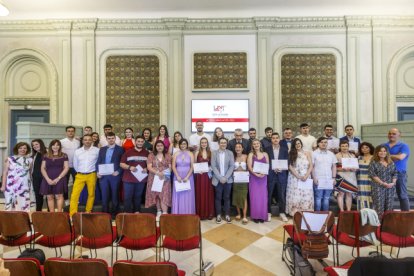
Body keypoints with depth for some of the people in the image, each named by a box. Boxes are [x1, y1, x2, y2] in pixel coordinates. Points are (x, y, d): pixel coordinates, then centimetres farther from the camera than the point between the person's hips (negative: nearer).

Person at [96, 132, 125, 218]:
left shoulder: (120, 149, 1)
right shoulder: (102, 149, 14)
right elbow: (98, 162, 13)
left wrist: (118, 172, -14)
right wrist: (98, 172, -2)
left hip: (115, 175, -3)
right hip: (103, 175, 3)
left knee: (115, 195, 6)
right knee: (104, 196, 7)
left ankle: (114, 214, 17)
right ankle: (105, 213, 19)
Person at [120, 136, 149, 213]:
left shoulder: (147, 153, 7)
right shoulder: (128, 152, 1)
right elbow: (122, 164, 1)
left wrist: (147, 169, -5)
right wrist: (129, 167, -16)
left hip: (141, 179, 2)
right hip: (128, 179, -2)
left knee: (138, 196, 12)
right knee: (127, 197, 1)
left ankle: (137, 212, 23)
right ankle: (127, 213, 12)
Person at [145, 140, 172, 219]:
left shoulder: (167, 155, 7)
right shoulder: (151, 155, 5)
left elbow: (170, 167, 4)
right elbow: (149, 167, -5)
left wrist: (167, 173, -15)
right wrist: (157, 172, -17)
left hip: (165, 178, -1)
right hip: (154, 178, 1)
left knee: (164, 195, -9)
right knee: (156, 195, 6)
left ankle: (165, 213, -10)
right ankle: (159, 212, 19)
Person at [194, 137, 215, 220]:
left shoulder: (210, 153, 4)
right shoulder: (197, 152, -1)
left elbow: (212, 164, 8)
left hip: (208, 175, 2)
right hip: (199, 175, -1)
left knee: (208, 194, 6)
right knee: (200, 194, 3)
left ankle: (209, 213, 17)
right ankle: (200, 213, 13)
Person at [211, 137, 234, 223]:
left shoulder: (230, 153, 3)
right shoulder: (214, 153, 0)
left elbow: (232, 166, -2)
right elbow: (213, 166, -5)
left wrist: (225, 177, -11)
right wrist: (220, 178, -12)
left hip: (228, 179, 1)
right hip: (218, 179, -1)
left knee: (227, 197, 8)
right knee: (218, 198, 6)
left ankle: (227, 215, 19)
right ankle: (218, 215, 17)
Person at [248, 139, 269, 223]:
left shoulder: (265, 154, 8)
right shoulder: (251, 154, 2)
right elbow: (249, 167, -7)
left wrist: (263, 173, -14)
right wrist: (256, 174, -20)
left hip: (263, 178, 2)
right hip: (254, 178, -2)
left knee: (263, 197, 5)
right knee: (254, 196, 0)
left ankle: (262, 215, 15)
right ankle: (255, 216, 10)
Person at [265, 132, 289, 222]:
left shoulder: (284, 149, 7)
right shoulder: (267, 149, 3)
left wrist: (281, 169, -12)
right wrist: (273, 169, -12)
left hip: (282, 175, 1)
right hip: (270, 175, -1)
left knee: (282, 195, 6)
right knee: (269, 195, 5)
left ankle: (282, 213, 20)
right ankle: (268, 213, 17)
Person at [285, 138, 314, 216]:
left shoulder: (307, 153, 8)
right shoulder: (291, 154, 5)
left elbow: (311, 166, 2)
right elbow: (290, 167, -3)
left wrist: (306, 176, -13)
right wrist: (298, 176, -12)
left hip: (305, 178, 1)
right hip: (294, 178, -1)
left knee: (306, 196, -1)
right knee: (295, 196, -3)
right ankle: (295, 214, 2)